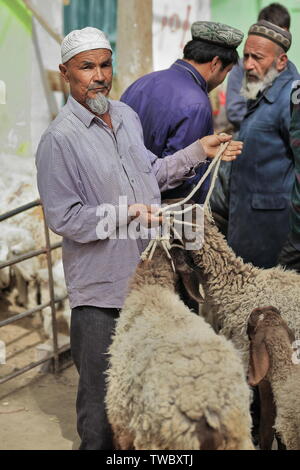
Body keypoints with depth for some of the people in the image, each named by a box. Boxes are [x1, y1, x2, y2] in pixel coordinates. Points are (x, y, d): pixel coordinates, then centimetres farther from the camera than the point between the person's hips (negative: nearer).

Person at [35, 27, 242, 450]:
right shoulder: (59, 139, -17)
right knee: (100, 385, 5)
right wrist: (125, 213, -23)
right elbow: (63, 218, -18)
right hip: (100, 287, -7)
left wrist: (198, 152, 12)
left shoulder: (126, 116, 7)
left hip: (146, 272, 8)